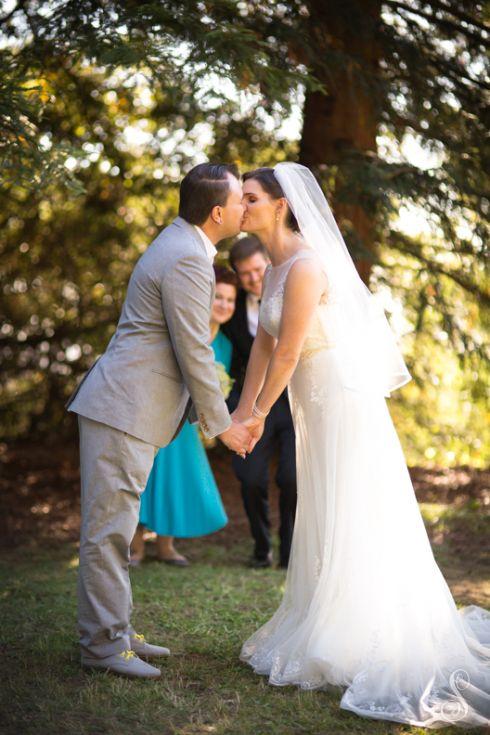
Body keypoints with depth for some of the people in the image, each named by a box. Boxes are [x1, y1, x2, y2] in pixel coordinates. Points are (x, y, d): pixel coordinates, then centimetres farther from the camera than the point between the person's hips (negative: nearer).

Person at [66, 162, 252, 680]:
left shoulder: (181, 243, 17)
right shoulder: (187, 259, -16)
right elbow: (193, 352, -17)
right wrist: (222, 424, -7)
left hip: (127, 408, 11)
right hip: (124, 410, -11)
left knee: (115, 528, 14)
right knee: (108, 530, -5)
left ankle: (113, 632, 22)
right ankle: (103, 644, 2)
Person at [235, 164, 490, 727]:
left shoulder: (306, 266, -20)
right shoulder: (275, 266, 10)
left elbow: (287, 353, -18)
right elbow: (264, 343, 13)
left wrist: (259, 413, -6)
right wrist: (243, 410, 12)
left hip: (344, 400, -9)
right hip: (318, 405, 9)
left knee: (352, 525, -3)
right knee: (325, 526, 15)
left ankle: (355, 653, 6)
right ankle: (325, 634, 25)